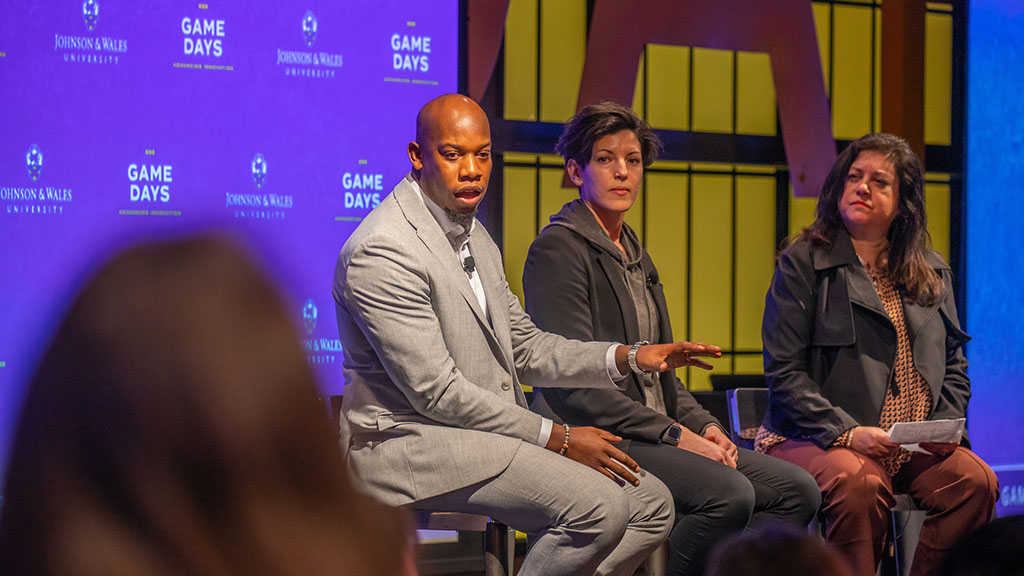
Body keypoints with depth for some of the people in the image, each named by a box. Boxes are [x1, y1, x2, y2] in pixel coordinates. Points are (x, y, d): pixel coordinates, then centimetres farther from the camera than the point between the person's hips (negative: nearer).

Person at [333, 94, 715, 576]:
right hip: (411, 443, -10)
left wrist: (626, 357, 4)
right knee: (599, 507, -26)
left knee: (650, 504, 1)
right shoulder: (381, 251, -17)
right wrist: (557, 438, -16)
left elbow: (523, 348, 20)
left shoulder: (473, 236, 15)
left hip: (487, 433, 10)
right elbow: (436, 392, -20)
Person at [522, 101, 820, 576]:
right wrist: (675, 435, -17)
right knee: (728, 493, -30)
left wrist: (702, 424, 3)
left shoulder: (634, 254, 21)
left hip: (652, 433, 9)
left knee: (796, 490, -5)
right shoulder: (559, 248, -7)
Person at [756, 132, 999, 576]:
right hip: (812, 439, -4)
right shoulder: (802, 263, 3)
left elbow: (954, 368, 20)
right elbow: (784, 372, -5)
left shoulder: (933, 274, 18)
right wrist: (845, 432, -17)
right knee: (858, 482, -36)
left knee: (975, 480, -24)